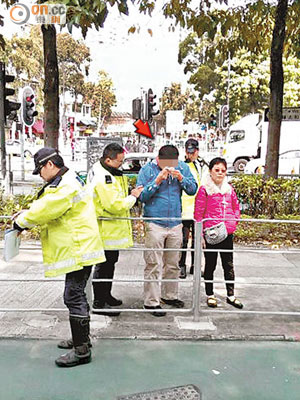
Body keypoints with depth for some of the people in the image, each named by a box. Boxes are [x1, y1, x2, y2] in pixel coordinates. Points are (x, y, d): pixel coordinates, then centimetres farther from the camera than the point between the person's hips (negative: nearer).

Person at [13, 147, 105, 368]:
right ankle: (81, 338, 34)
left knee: (74, 297, -5)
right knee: (77, 295, 19)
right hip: (78, 249, 11)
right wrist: (26, 215, 11)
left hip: (78, 250, -11)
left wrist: (21, 221, 0)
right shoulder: (69, 181, 16)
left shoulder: (66, 187, -19)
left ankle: (82, 350, 4)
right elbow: (45, 207, 23)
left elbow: (43, 211, -18)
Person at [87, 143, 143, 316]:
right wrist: (132, 197, -15)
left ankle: (106, 295, 36)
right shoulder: (102, 178, -24)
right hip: (106, 230, -11)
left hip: (113, 229, 11)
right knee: (103, 266, 0)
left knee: (110, 262, 21)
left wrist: (129, 193, 5)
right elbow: (115, 205, -28)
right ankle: (99, 303, 13)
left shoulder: (108, 172, 10)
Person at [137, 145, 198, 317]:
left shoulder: (183, 167, 6)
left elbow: (193, 189, 3)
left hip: (176, 224, 4)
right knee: (153, 265, -3)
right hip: (154, 224, -4)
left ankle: (170, 295, 31)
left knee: (173, 264, 15)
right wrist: (157, 181, -19)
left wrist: (181, 178, -12)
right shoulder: (147, 170, -5)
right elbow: (141, 196, -10)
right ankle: (152, 301, 8)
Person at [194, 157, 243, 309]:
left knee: (229, 265, 11)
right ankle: (210, 295, 24)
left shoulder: (229, 188, 8)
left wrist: (233, 222, 5)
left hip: (227, 233, 4)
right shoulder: (204, 189, -6)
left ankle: (231, 295, 24)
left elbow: (236, 207, 20)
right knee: (210, 265, 9)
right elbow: (198, 213, -7)